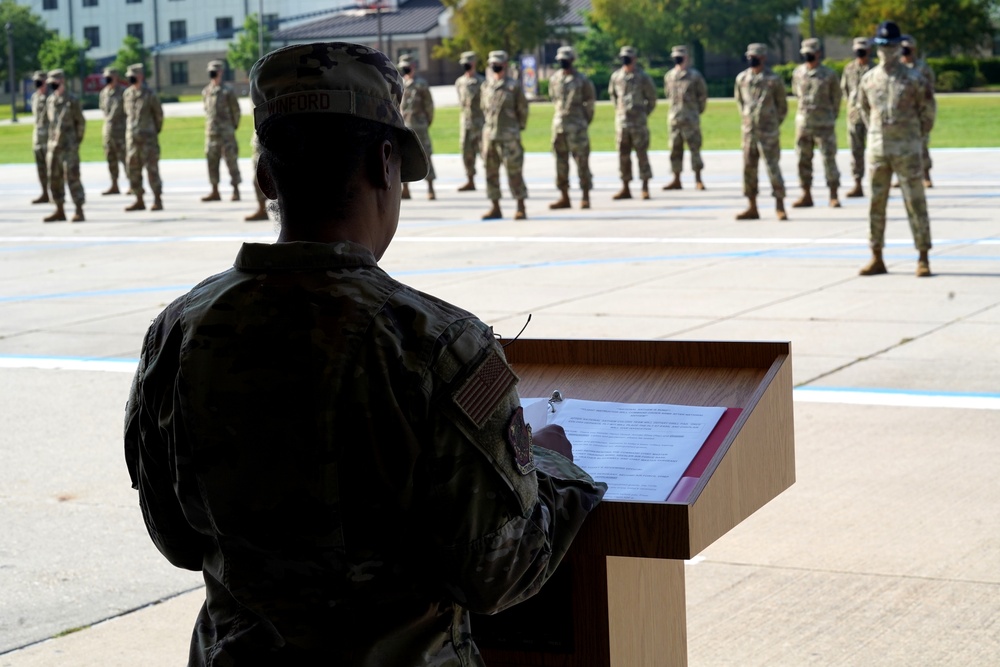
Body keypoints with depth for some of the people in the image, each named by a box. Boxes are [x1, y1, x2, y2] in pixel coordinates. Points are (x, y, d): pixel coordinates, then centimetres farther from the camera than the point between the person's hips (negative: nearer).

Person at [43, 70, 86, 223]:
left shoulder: (72, 100, -6)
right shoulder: (50, 101, 12)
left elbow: (81, 123, -4)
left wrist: (76, 143, -5)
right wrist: (51, 144, 14)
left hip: (69, 147, -7)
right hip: (53, 146, 7)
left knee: (72, 177, -9)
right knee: (54, 179, 7)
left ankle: (79, 211, -6)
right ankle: (59, 211, 15)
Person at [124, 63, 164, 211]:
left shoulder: (149, 95, -7)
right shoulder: (127, 94, 9)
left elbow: (158, 114, 1)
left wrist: (155, 131, 8)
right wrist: (130, 130, 15)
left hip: (148, 138, -6)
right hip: (132, 137, 6)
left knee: (152, 169, -5)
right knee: (133, 170, 6)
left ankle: (157, 201, -1)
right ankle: (139, 200, 14)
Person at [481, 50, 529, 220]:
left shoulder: (513, 86, -4)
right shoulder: (486, 85, 10)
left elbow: (523, 109, 1)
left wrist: (518, 129, 5)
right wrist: (489, 125, 14)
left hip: (509, 137, -5)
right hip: (489, 135, 5)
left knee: (514, 172, -5)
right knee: (491, 172, 6)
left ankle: (521, 209, 0)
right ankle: (495, 208, 14)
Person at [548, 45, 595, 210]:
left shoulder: (581, 80, -6)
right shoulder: (554, 79, 8)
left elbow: (590, 101, 1)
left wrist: (584, 121, 6)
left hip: (577, 126, -5)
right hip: (558, 124, 5)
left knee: (582, 161, -4)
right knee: (561, 161, 7)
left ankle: (586, 197, 0)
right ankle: (564, 197, 13)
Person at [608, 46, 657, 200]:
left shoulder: (643, 77, -5)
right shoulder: (616, 76, 7)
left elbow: (652, 98, 2)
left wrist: (644, 114, 4)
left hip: (638, 122, -4)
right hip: (621, 121, 4)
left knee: (641, 153, -4)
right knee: (623, 155, 6)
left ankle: (645, 188, 1)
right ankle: (625, 189, 12)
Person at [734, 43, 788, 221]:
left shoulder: (774, 80, -6)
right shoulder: (742, 78, 6)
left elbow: (782, 107, 2)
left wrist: (773, 125, 4)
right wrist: (746, 118, 14)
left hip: (768, 133, -5)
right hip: (748, 131, 5)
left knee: (773, 168, -5)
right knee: (748, 169, 5)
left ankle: (780, 207, 2)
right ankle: (752, 208, 12)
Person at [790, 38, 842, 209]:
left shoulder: (829, 74, -6)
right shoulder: (798, 73, 4)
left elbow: (836, 98, 4)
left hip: (824, 124, -4)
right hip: (803, 122, 4)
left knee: (829, 159, -4)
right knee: (803, 160, 6)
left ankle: (833, 196, 2)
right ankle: (806, 196, 14)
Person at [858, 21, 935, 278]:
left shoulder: (913, 79, -4)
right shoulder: (868, 79, 6)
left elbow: (927, 112, 4)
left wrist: (915, 137, 8)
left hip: (907, 149, -4)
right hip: (877, 149, 4)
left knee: (915, 203, -3)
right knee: (876, 204, 5)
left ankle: (923, 259, 1)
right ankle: (877, 259, 12)